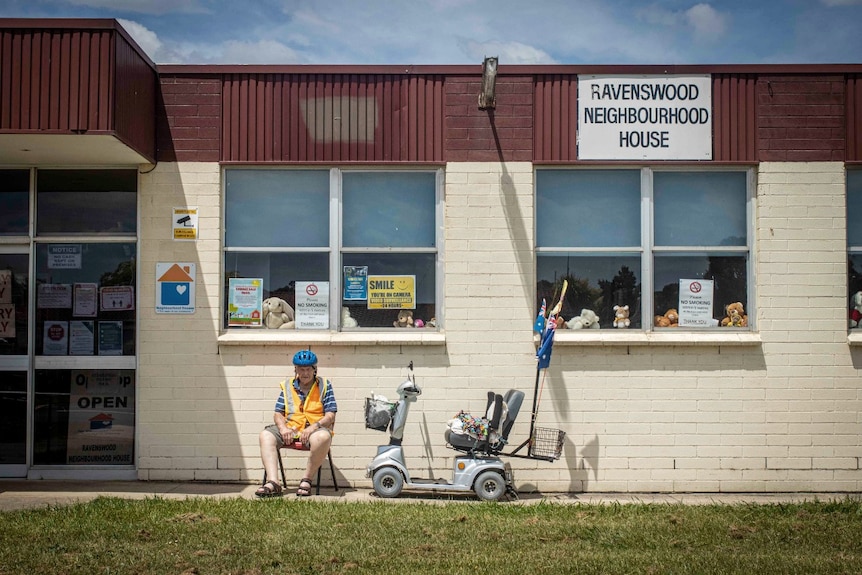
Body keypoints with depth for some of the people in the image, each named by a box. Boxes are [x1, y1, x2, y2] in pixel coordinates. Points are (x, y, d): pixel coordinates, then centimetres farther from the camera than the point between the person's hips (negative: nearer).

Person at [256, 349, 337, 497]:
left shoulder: (324, 386, 7)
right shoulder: (288, 386, 15)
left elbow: (330, 416, -1)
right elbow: (278, 414, 12)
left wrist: (313, 427, -19)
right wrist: (283, 428, -10)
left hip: (314, 430, -3)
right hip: (290, 430, 4)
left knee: (323, 437, -38)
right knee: (266, 435, -22)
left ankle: (306, 481, -25)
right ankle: (272, 482, -34)